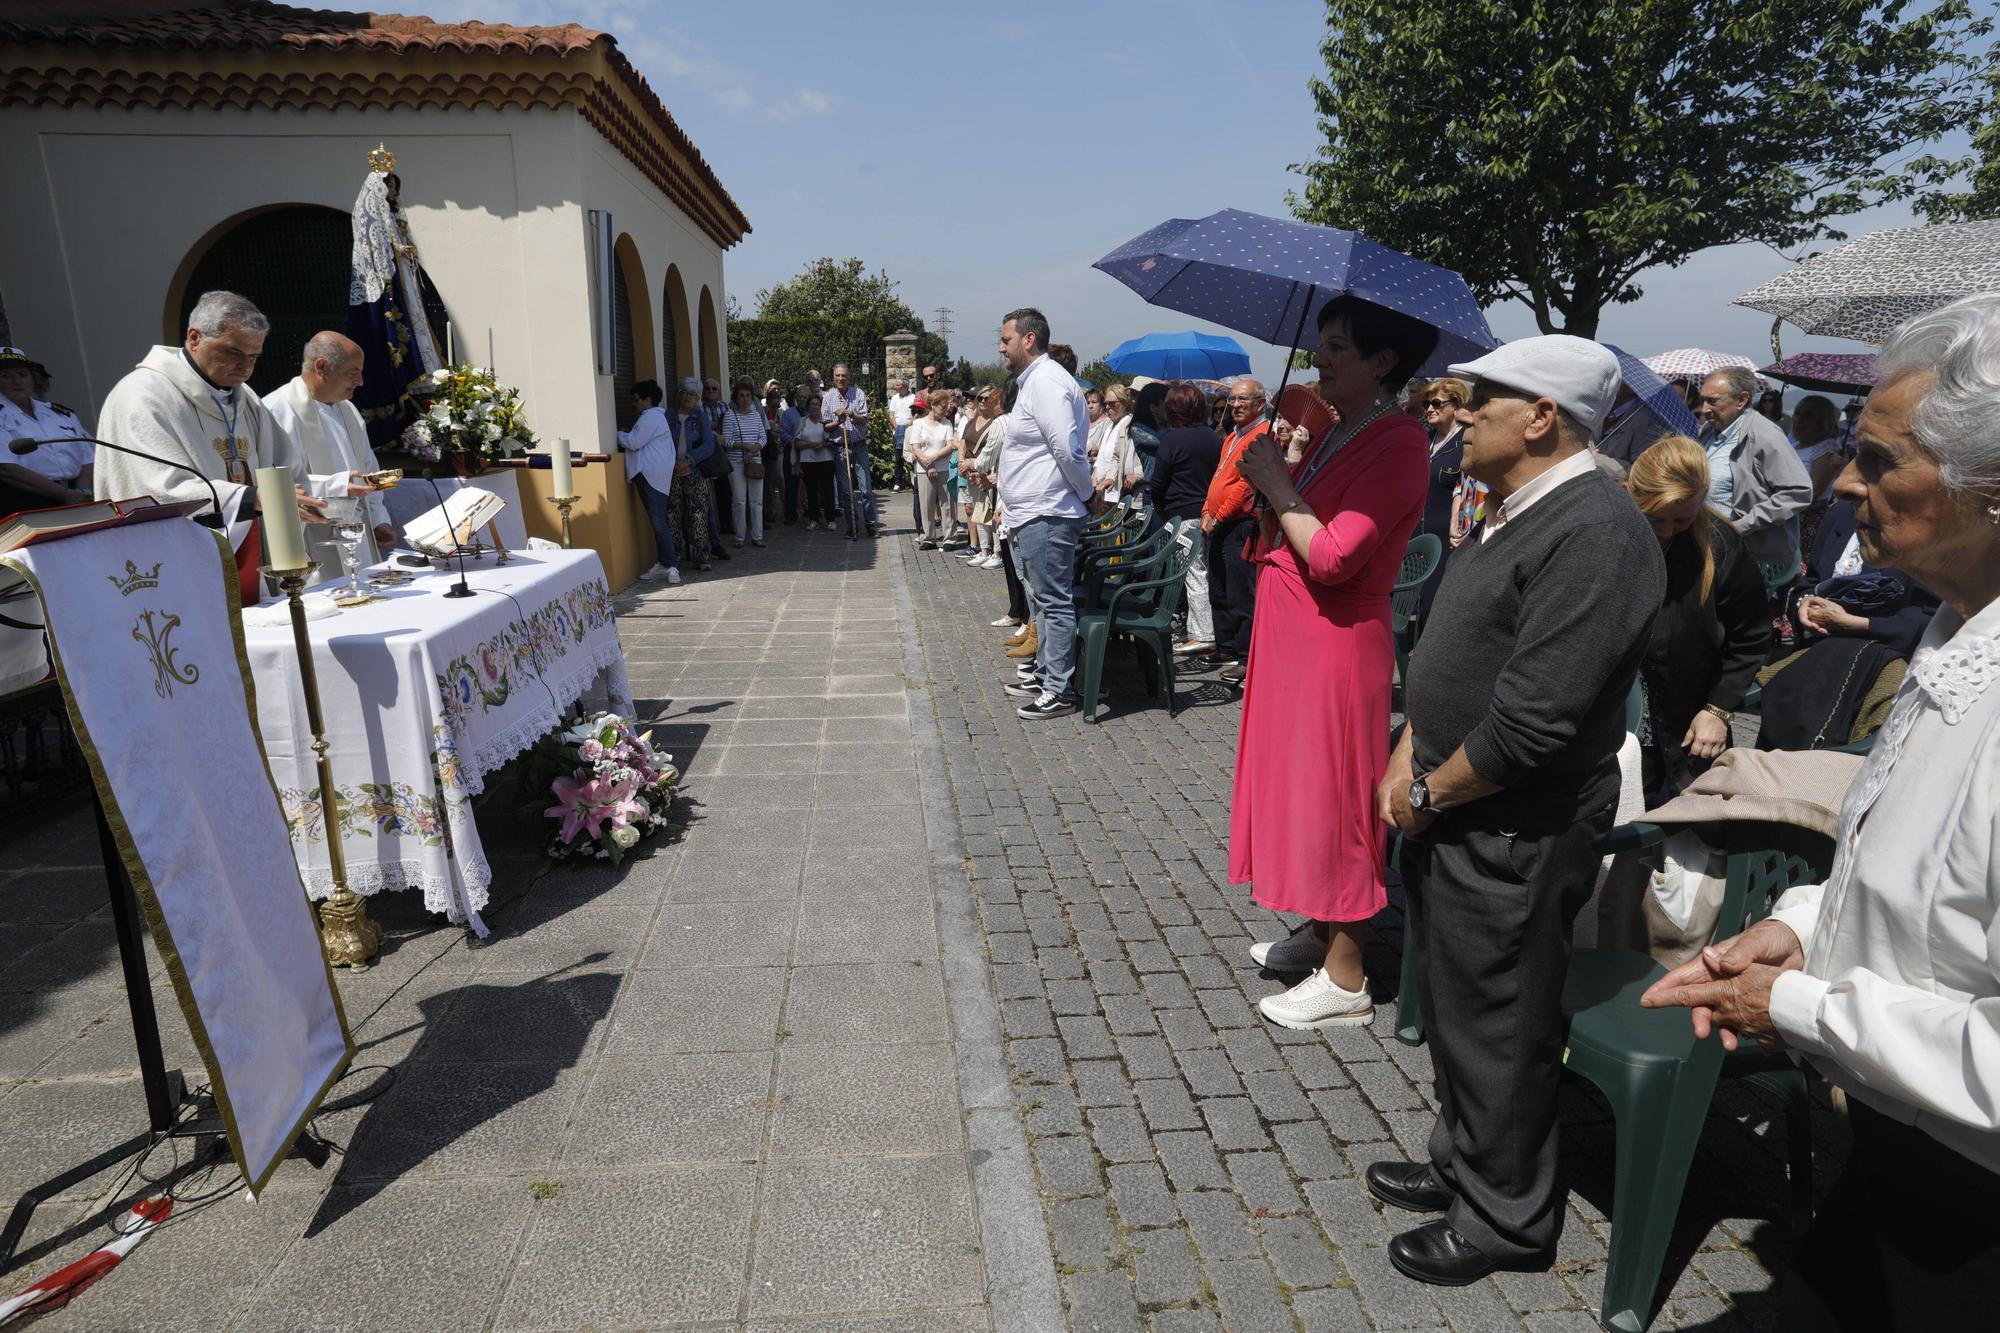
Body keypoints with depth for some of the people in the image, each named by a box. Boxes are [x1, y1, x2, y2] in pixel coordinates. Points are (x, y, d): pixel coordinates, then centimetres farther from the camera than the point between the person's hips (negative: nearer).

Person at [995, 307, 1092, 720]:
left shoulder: (1046, 382, -15)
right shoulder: (1031, 382, 19)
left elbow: (1067, 449, -22)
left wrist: (1088, 493, -10)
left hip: (1045, 516, -11)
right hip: (1029, 515, 11)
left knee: (1054, 602, -5)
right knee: (1044, 601, 17)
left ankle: (1058, 691, 1)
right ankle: (1045, 676, 28)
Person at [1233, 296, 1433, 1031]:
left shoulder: (1397, 443, -17)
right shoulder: (1336, 433, 12)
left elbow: (1332, 557, -25)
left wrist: (1280, 487, -14)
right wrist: (1278, 471, 1)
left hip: (1337, 646, -9)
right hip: (1291, 638, 10)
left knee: (1331, 797, -1)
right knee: (1301, 784, 18)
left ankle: (1345, 979, 13)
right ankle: (1321, 927, 36)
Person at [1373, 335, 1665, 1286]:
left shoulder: (1594, 532, -23)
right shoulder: (1512, 513, 9)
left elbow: (1533, 723, -28)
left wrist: (1428, 792, -14)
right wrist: (1409, 755, 5)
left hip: (1514, 835, -9)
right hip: (1451, 813, 9)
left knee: (1497, 1029, 9)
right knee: (1452, 1004, 23)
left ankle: (1505, 1217, 31)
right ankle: (1461, 1163, 45)